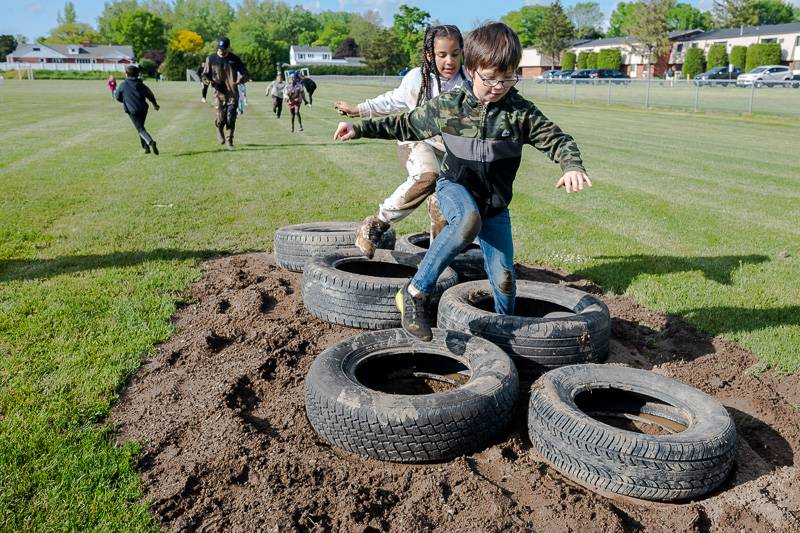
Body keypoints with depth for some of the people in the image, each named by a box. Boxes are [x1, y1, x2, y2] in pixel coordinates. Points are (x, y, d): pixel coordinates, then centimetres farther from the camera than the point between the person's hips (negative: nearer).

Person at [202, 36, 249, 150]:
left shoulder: (234, 59, 5)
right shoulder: (211, 59, 5)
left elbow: (246, 74, 5)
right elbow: (205, 75, 9)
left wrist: (242, 78, -18)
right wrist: (207, 80, -16)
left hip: (233, 93, 0)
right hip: (219, 93, 0)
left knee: (231, 118, -6)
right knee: (221, 118, -8)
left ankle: (229, 141, 6)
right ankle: (219, 130, 26)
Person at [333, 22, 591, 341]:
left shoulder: (522, 112, -9)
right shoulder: (447, 105, -7)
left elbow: (557, 140, -5)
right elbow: (407, 125, 5)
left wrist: (573, 167, -26)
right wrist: (361, 129, 3)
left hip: (496, 202, 2)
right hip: (455, 187, -2)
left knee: (503, 276, -1)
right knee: (468, 221, -39)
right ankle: (415, 294, -28)